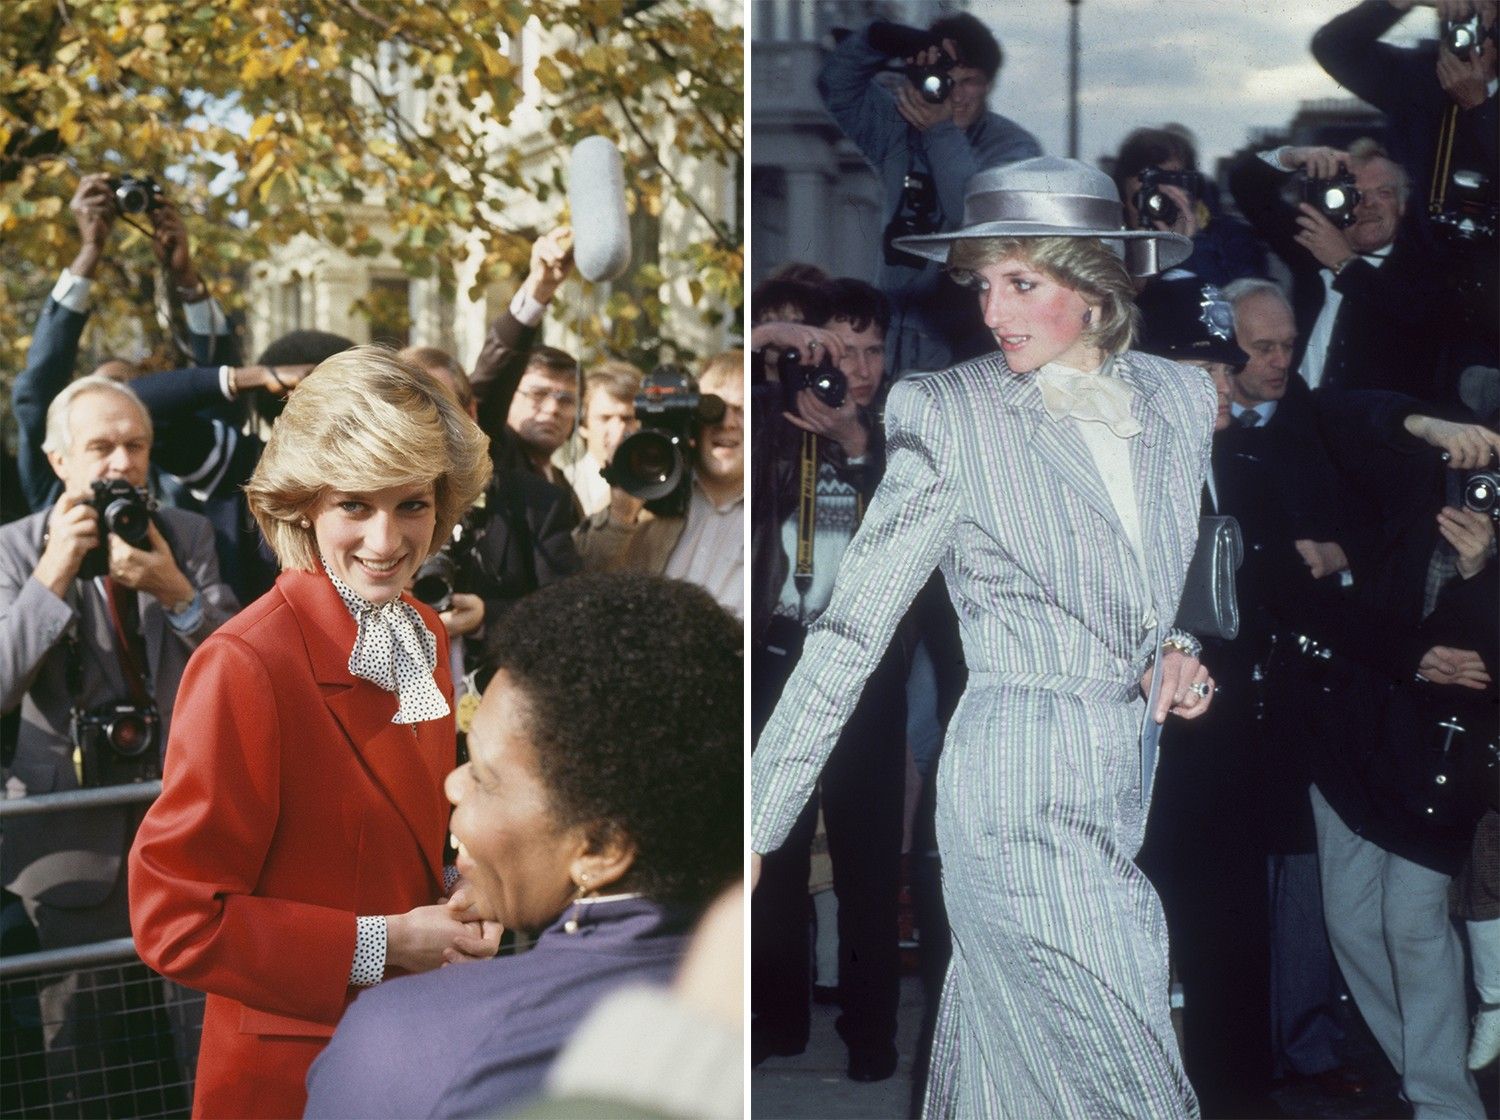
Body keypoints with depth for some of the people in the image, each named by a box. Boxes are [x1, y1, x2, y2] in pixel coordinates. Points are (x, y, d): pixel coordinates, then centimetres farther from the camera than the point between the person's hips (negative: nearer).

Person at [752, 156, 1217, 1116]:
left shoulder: (1182, 397, 8)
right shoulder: (952, 415, -8)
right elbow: (853, 629, -7)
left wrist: (1180, 652, 1)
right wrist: (759, 825, -10)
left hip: (1133, 775, 5)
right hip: (1023, 792, -5)